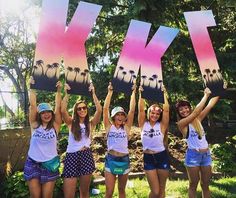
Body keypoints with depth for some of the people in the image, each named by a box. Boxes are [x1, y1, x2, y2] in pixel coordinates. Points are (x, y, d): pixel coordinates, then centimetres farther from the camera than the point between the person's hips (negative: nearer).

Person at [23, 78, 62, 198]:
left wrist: (59, 91, -9)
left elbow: (58, 107, -8)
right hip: (33, 164, 0)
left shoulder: (55, 126, -2)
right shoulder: (35, 125, -3)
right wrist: (32, 87, -7)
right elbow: (32, 104, -7)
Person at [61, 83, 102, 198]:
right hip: (72, 156, -1)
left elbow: (99, 110, -7)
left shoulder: (90, 123, 7)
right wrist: (66, 94, -7)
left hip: (86, 156, 1)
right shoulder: (71, 123, 4)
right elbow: (63, 110, -13)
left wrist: (93, 93, -3)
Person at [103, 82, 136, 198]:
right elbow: (105, 109, -8)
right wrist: (110, 92, -9)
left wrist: (133, 93, -4)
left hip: (124, 160, 2)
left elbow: (132, 110, -3)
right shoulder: (109, 127, 0)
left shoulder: (126, 128, 3)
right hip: (111, 159, -2)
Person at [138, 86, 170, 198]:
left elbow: (166, 110, -10)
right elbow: (141, 109, -9)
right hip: (148, 158, 0)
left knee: (161, 188, 12)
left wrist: (164, 94, -8)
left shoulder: (162, 125, -2)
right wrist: (141, 94, -10)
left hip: (162, 157, 1)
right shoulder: (144, 124, 0)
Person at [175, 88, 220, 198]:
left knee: (205, 185, 12)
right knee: (193, 185, 7)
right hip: (193, 155, -5)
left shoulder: (198, 119, 5)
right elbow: (196, 112, -19)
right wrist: (206, 95, -15)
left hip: (206, 154, 5)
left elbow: (210, 105, 2)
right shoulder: (181, 123, -10)